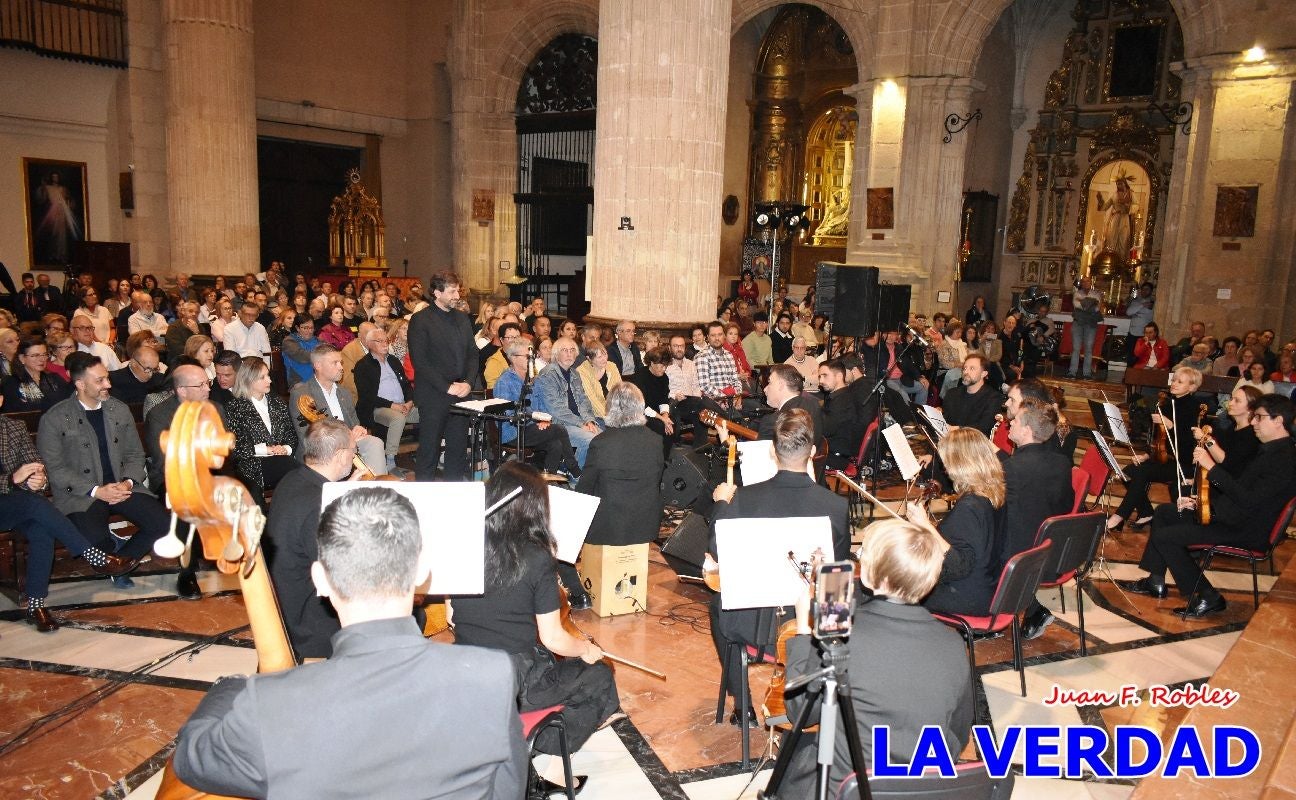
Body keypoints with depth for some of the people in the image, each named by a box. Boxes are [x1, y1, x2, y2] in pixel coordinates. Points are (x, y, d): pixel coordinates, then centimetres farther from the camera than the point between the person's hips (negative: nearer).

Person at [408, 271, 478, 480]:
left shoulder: (462, 318, 13)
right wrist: (448, 387, -14)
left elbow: (472, 354, 15)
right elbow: (420, 362, -12)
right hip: (433, 398, -6)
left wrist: (468, 383, -2)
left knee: (458, 449, 9)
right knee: (429, 451, 0)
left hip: (461, 394, 6)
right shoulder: (420, 320, -6)